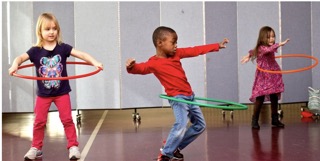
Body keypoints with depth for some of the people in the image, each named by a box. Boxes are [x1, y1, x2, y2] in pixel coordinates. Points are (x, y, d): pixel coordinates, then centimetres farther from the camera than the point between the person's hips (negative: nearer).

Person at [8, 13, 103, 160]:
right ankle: (36, 148, 24)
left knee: (67, 120, 2)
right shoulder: (35, 51, -7)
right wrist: (15, 65, -39)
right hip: (43, 93, 1)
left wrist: (95, 62, -28)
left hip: (61, 92, -1)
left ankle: (73, 146, 13)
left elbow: (81, 54, -14)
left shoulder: (62, 47, -8)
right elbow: (21, 57, -17)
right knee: (39, 121, 9)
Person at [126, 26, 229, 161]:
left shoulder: (176, 53, 6)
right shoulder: (153, 63, -12)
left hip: (190, 95, 9)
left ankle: (175, 147, 23)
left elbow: (196, 50, 11)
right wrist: (131, 67, -48)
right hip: (178, 98, -8)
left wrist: (217, 46, 14)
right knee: (181, 125, -29)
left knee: (200, 125, 16)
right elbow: (140, 68, -23)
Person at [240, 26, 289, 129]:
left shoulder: (269, 48, 10)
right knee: (260, 99, -6)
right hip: (263, 78, -8)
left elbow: (253, 51, 22)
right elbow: (269, 49, -39)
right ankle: (255, 121, 4)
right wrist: (279, 44, -49)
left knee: (274, 98, 9)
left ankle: (275, 119, 18)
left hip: (273, 77, 8)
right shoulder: (261, 48, -15)